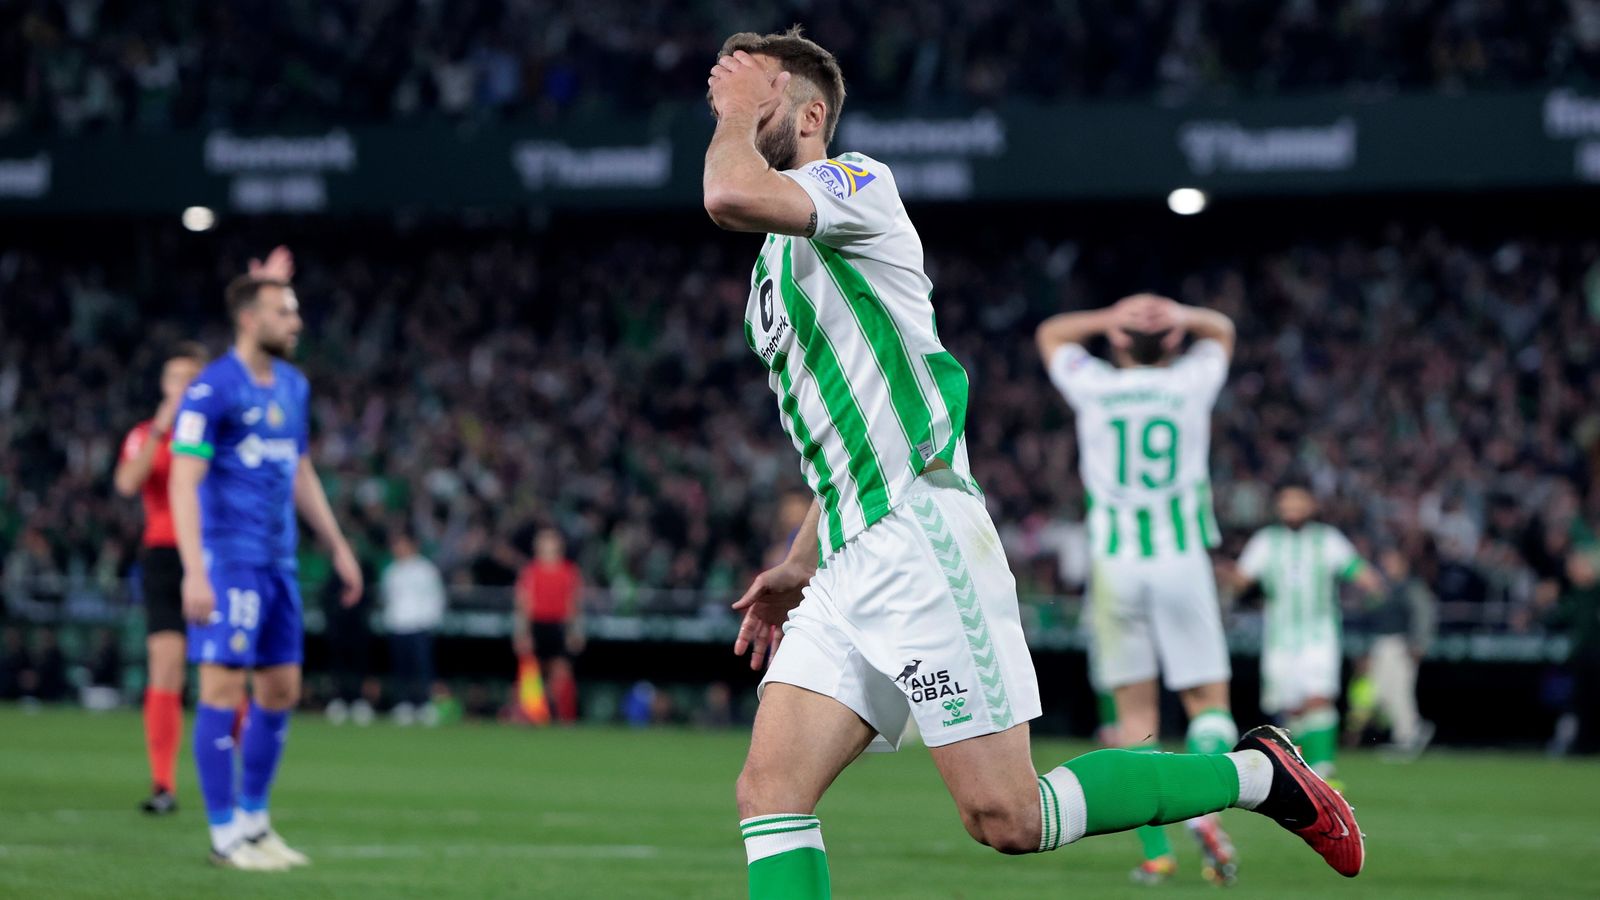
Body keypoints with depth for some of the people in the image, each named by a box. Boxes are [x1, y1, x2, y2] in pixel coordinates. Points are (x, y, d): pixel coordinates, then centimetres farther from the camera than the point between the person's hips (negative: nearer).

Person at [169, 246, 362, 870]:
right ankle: (224, 835, -2)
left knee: (281, 690, 10)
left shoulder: (292, 386, 13)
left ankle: (255, 822, 22)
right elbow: (183, 482, -16)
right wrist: (195, 572, -24)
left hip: (278, 562, 8)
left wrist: (338, 548, 23)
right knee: (223, 689, -6)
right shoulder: (212, 390, -11)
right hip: (228, 560, -8)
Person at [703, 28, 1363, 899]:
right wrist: (797, 566, 26)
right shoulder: (779, 265, 24)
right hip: (851, 567, 9)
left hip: (921, 544, -9)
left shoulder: (857, 180, -4)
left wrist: (739, 112, -6)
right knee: (768, 791, -5)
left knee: (1005, 817, -10)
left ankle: (1254, 772, 7)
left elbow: (731, 196, -25)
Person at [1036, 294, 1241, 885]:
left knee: (1135, 707, 7)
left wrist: (1111, 319, 10)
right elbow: (1220, 331, 25)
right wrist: (1178, 315, 8)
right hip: (1182, 559, 0)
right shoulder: (1190, 386, 3)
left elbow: (1051, 333, 23)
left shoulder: (1095, 388, 2)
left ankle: (1155, 850, 1)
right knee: (1208, 699, 5)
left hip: (1116, 564, 1)